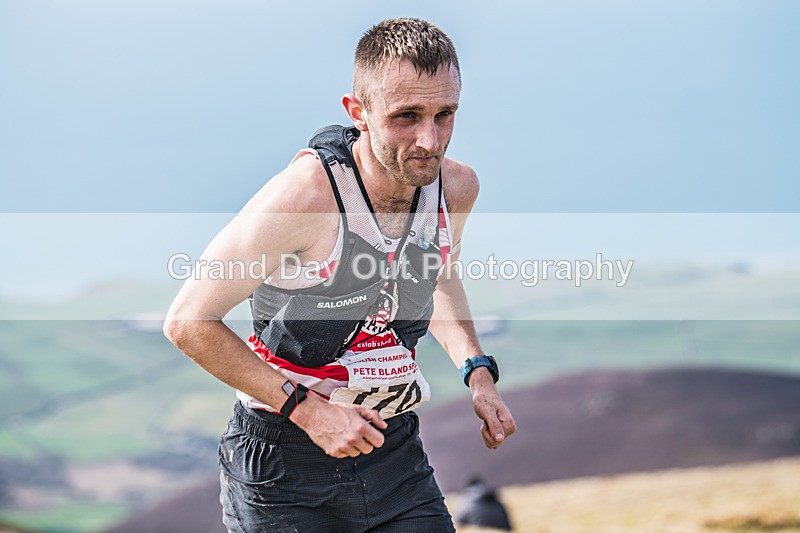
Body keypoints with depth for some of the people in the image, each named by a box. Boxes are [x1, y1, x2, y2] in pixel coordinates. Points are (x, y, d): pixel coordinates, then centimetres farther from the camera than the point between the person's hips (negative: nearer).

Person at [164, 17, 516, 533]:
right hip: (284, 465, -5)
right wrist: (307, 408, -20)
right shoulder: (304, 195, -23)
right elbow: (188, 322, -17)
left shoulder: (457, 186, -4)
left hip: (396, 449, 5)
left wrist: (478, 372, 5)